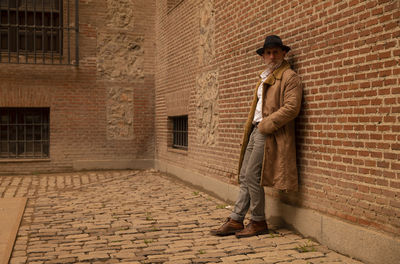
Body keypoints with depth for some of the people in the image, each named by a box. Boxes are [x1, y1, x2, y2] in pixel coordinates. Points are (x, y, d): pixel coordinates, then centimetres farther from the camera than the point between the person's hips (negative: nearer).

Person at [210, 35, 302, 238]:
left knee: (252, 176, -9)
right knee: (244, 176, 7)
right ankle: (236, 220, 13)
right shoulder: (264, 78, 23)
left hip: (270, 133, -9)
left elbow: (291, 108, -16)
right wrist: (249, 130, 14)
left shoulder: (289, 77, -5)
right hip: (256, 130, 9)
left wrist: (266, 124, -16)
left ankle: (258, 223, 5)